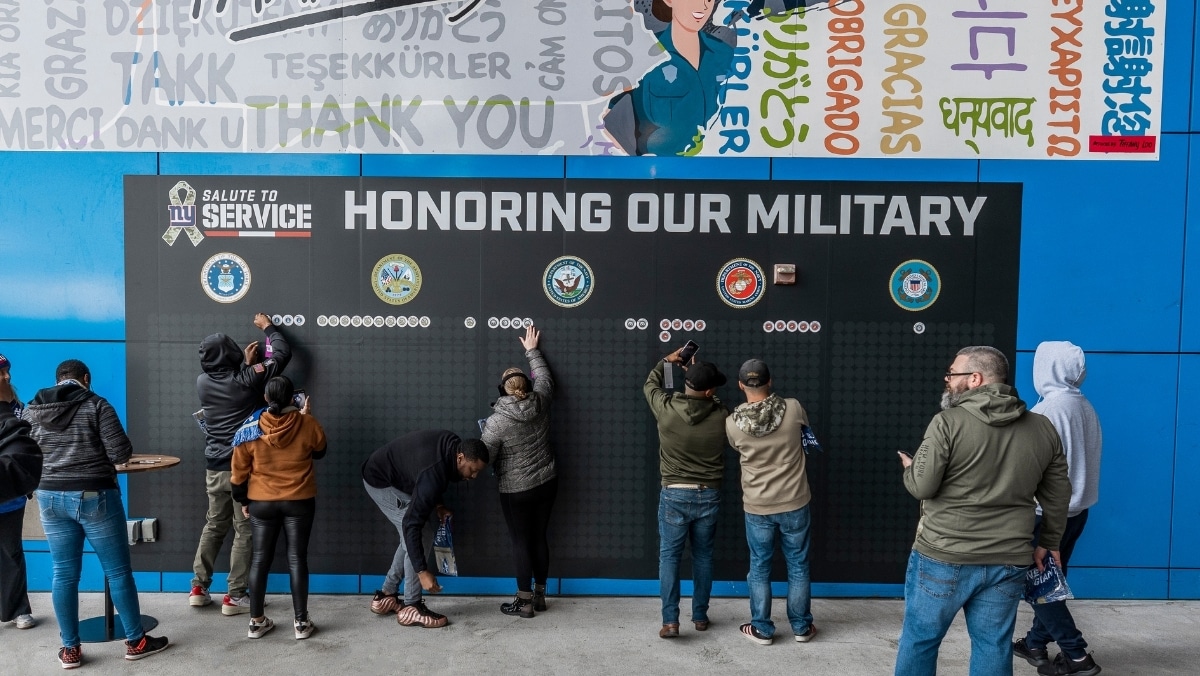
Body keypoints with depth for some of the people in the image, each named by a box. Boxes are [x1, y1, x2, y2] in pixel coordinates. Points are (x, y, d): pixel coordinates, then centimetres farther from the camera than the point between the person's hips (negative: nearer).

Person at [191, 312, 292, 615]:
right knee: (244, 531, 3)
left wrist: (245, 364, 26)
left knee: (214, 525, 19)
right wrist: (268, 326, 12)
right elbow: (283, 353, -2)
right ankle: (234, 596, 6)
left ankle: (198, 587, 22)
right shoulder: (247, 379, -13)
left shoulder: (203, 383, 0)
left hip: (214, 468, 5)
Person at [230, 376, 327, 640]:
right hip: (299, 502, -1)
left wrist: (242, 500, 12)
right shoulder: (306, 424, -11)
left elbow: (238, 470, -1)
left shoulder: (251, 426, -8)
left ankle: (256, 621, 18)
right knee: (297, 559, 4)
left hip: (261, 502, 1)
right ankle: (301, 622, 8)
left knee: (260, 559, 11)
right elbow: (319, 451, 9)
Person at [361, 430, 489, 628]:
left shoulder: (452, 444, -11)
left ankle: (386, 596, 20)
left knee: (410, 538, 11)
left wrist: (437, 504, -1)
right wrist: (422, 571, -36)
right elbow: (411, 524, -36)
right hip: (380, 480, -9)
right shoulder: (433, 473, -36)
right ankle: (411, 608, -5)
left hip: (392, 474, 9)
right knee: (411, 535, -12)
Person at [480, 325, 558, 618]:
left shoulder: (497, 420, -18)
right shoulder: (540, 403, -5)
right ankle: (539, 595, 24)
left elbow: (484, 457, -14)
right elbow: (544, 376, 15)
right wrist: (532, 351, 27)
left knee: (520, 542, 5)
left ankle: (524, 602, 10)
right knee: (539, 538, 15)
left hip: (516, 490, -5)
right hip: (547, 483, 5)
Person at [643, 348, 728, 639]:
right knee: (703, 557, 15)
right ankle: (700, 616, 24)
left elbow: (650, 384, 9)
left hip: (674, 495, -1)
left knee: (669, 556, 6)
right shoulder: (720, 415, -11)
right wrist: (696, 371, 18)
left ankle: (670, 621, 2)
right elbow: (711, 401, 16)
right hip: (708, 496, 2)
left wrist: (666, 361, 22)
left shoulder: (666, 408, -13)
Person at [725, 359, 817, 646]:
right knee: (798, 566, 15)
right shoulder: (793, 408, -12)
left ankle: (762, 629, 23)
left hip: (757, 508, -1)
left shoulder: (733, 423, -12)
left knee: (759, 568, 14)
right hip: (794, 504, 1)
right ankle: (802, 627, 26)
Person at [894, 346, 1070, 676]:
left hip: (944, 559, -4)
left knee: (919, 640, 11)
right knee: (994, 648, 14)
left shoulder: (948, 422, -13)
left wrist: (909, 468, 8)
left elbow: (922, 487, -14)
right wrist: (1048, 543, 24)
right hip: (1008, 562, 5)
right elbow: (1058, 495, 11)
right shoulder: (1043, 428, 4)